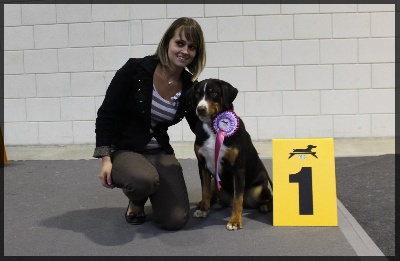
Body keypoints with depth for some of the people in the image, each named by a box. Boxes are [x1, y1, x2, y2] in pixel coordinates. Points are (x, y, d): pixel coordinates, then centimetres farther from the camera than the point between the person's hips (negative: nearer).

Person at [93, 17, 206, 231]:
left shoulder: (190, 87, -4)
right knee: (144, 179, -38)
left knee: (175, 221, -13)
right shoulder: (135, 70, -15)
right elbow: (106, 114, -11)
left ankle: (147, 194, 21)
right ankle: (136, 202, 1)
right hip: (122, 150, -3)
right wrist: (106, 158, -16)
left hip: (160, 153, 3)